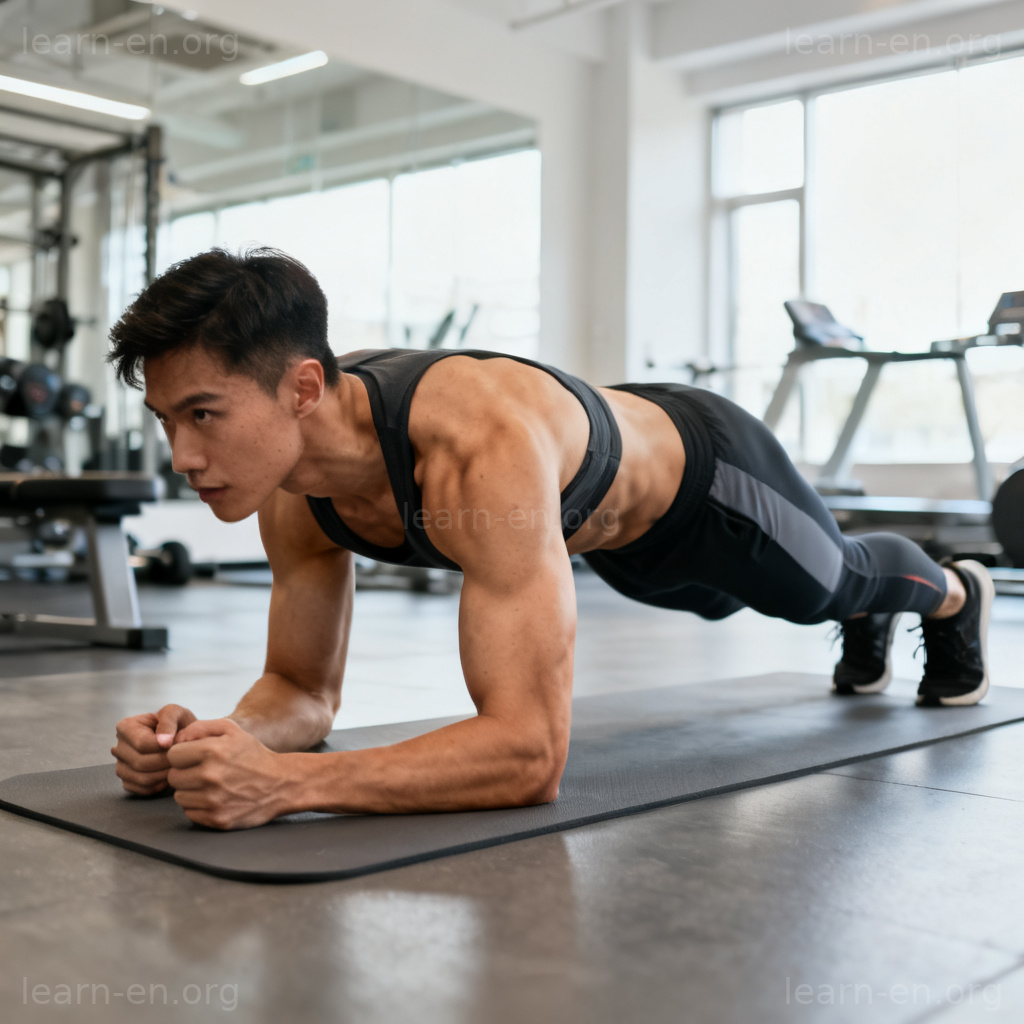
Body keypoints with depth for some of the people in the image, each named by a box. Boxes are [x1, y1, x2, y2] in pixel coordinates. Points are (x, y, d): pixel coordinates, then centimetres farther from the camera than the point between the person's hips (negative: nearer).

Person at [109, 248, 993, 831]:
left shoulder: (482, 446, -52)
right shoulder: (293, 492, -28)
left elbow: (531, 752, -55)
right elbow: (304, 693, -17)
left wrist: (282, 780, -63)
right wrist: (217, 743, -39)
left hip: (705, 471, -6)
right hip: (616, 537, 7)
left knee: (828, 583, 27)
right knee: (722, 604, 38)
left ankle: (956, 594, 67)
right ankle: (870, 623, 75)